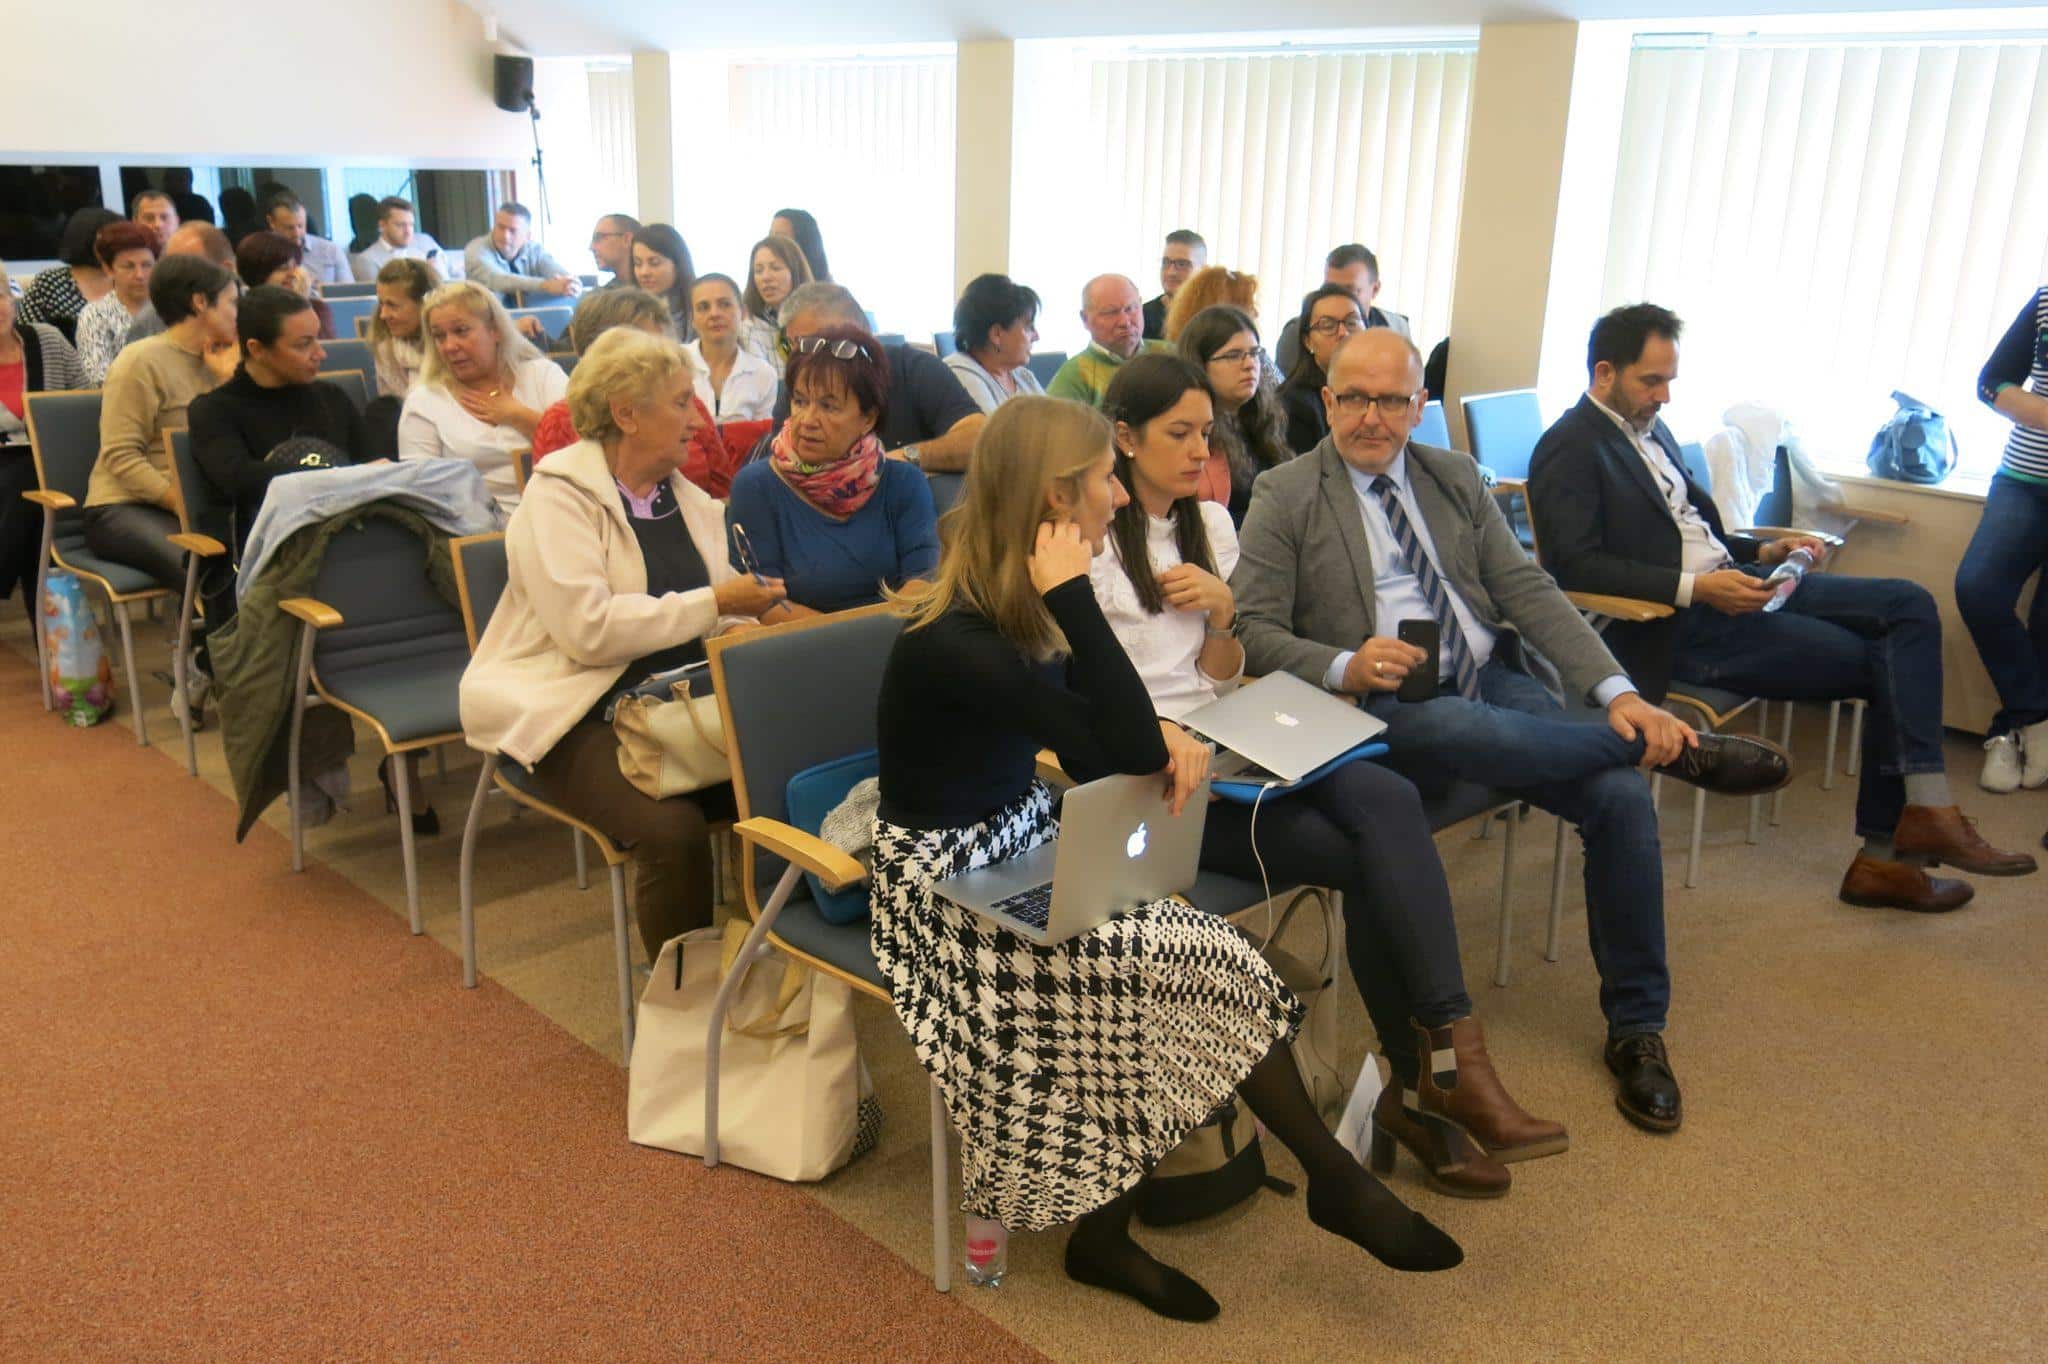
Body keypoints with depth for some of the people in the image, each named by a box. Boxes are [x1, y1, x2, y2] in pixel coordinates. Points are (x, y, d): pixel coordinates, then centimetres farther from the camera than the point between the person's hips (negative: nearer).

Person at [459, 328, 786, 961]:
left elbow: (715, 623, 15)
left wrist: (748, 621, -8)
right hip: (574, 718, -6)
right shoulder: (559, 497, -7)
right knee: (673, 826, -30)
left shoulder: (689, 499, 14)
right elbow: (589, 630, -20)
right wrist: (713, 604, -18)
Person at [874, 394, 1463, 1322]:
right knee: (1203, 962, -18)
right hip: (947, 882, -8)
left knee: (1199, 964, -15)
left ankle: (1105, 1233, -2)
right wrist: (1073, 592, -28)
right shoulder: (954, 642, -27)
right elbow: (1124, 748, -26)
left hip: (1022, 846, 8)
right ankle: (1331, 1180, 3)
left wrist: (1164, 734, -12)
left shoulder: (1013, 608, 0)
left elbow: (1112, 732, 11)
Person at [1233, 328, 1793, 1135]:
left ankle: (1636, 1030, 0)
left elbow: (1527, 590, 9)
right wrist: (1343, 667, -24)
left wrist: (1617, 692, -4)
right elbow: (1252, 631, -4)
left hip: (1494, 682, 5)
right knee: (1453, 723, -39)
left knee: (1621, 795, -19)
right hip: (1387, 708, -4)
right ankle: (1676, 746, -13)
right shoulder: (1285, 497, 2)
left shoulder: (1455, 477, 15)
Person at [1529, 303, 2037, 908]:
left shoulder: (1650, 430, 17)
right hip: (1678, 623, -9)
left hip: (1728, 580, 9)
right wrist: (1696, 587, -26)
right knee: (1885, 664, -12)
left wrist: (1763, 551, 6)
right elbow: (1575, 565, -23)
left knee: (1907, 603, -5)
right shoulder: (1570, 449, -11)